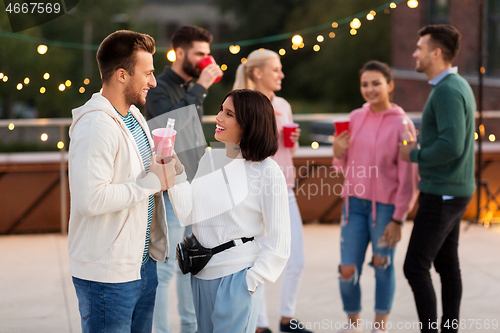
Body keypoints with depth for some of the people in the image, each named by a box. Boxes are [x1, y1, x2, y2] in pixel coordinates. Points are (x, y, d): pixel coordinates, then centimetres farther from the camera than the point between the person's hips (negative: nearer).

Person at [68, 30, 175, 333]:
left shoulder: (134, 117, 13)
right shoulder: (95, 125, -19)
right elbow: (90, 199, -28)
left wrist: (165, 173, 3)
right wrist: (152, 181, -19)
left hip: (144, 263, 9)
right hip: (108, 273, -9)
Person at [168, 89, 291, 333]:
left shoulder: (267, 172, -12)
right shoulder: (209, 159, 6)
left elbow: (278, 241, -10)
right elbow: (189, 214, 1)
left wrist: (251, 281, -11)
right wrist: (175, 174, -7)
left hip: (236, 276, -6)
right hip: (201, 274, 6)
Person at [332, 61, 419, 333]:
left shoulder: (402, 124, -7)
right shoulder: (355, 118, 6)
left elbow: (408, 179, -7)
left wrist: (398, 218, -10)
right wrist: (338, 152, -7)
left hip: (385, 205, -4)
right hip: (354, 203, 4)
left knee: (382, 266, 4)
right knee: (348, 270, 2)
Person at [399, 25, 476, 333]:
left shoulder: (447, 91, -19)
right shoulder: (458, 86, 13)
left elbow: (451, 146, -28)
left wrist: (415, 155, -13)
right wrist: (422, 152, 9)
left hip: (442, 194, -10)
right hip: (451, 191, 10)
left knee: (416, 267, -6)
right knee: (446, 264, 12)